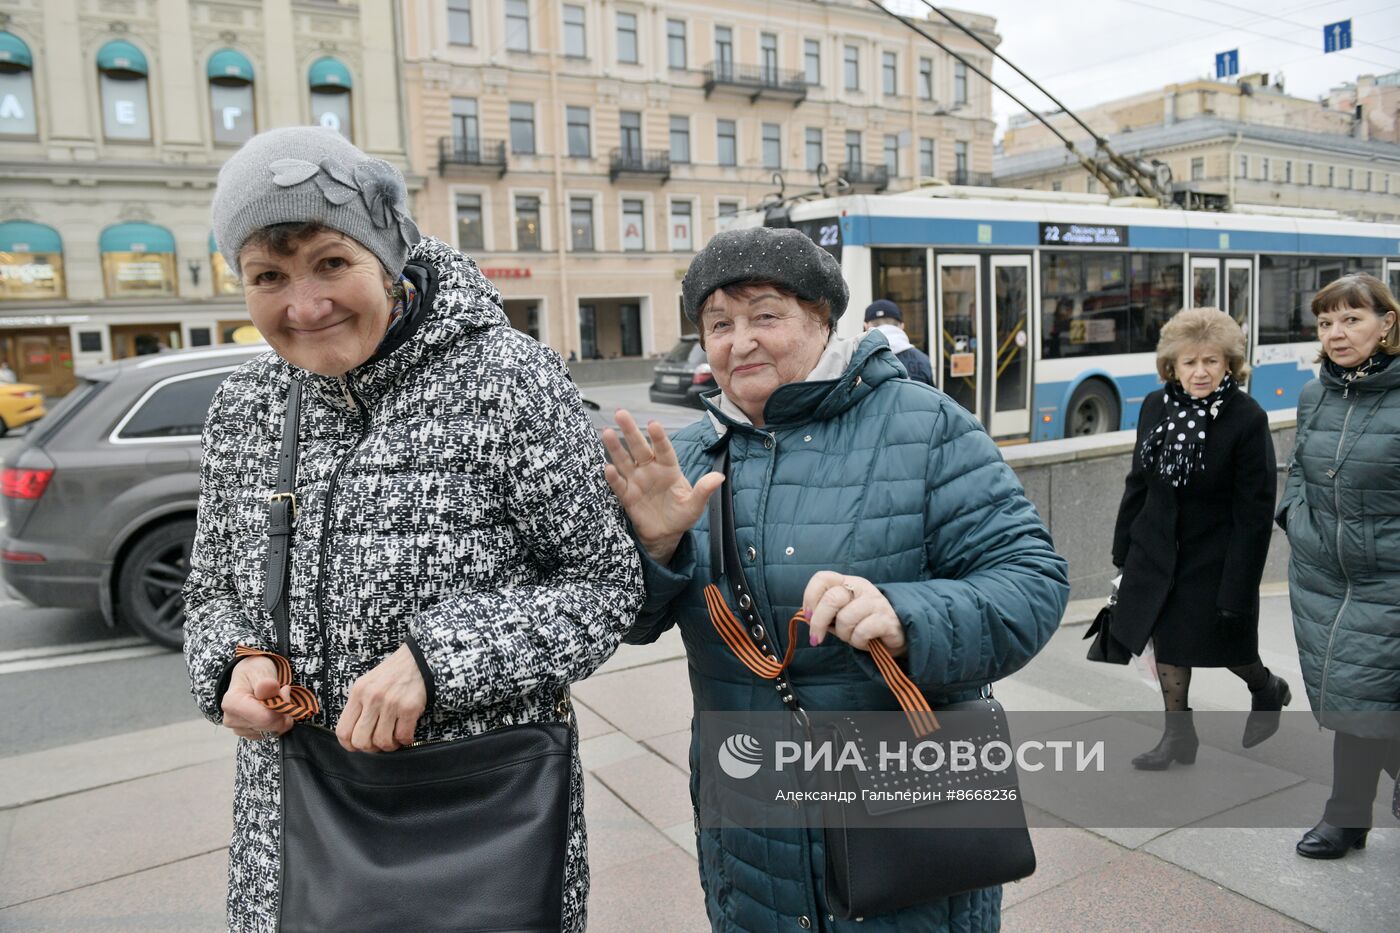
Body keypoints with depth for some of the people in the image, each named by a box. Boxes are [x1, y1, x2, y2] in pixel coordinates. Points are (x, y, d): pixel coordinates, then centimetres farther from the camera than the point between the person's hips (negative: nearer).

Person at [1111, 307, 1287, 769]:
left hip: (1214, 556, -4)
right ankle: (1178, 736, 27)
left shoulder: (1248, 419, -16)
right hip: (1158, 552, 4)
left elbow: (1255, 510, -15)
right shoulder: (1155, 407, -2)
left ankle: (1269, 689, 44)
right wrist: (1124, 548, 11)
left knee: (1224, 647, 11)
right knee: (1167, 644, 11)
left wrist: (1238, 589, -17)